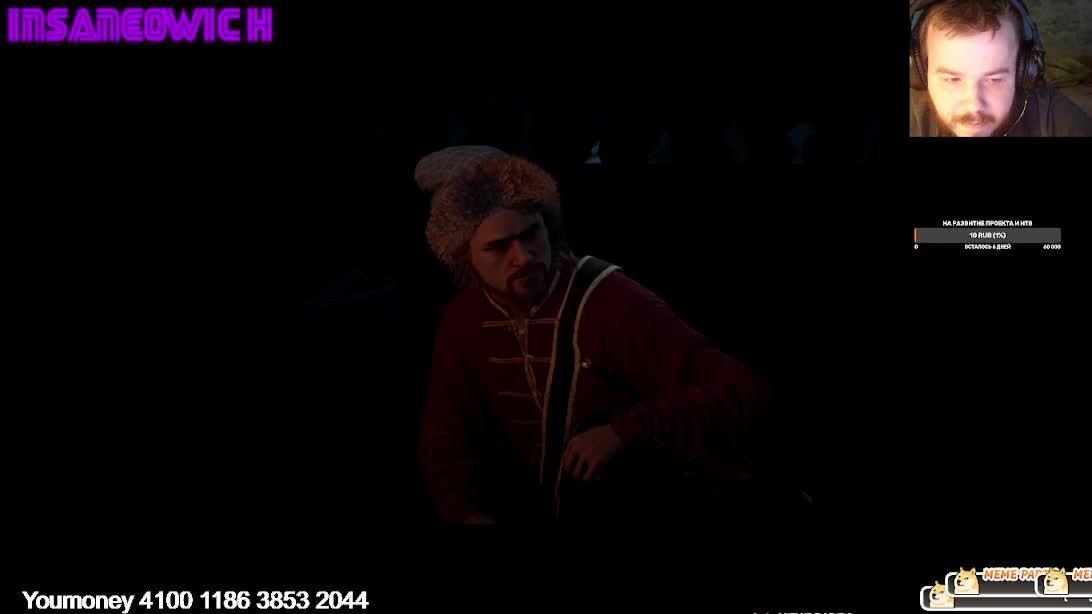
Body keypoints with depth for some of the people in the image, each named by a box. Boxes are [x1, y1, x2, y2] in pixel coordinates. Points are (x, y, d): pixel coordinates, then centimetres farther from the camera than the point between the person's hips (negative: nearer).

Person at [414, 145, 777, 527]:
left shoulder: (613, 305, -26)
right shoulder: (463, 320, -6)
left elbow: (746, 393, -32)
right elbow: (446, 441, 2)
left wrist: (623, 433, -39)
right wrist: (471, 514, -18)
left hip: (661, 512, -4)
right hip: (546, 515, 4)